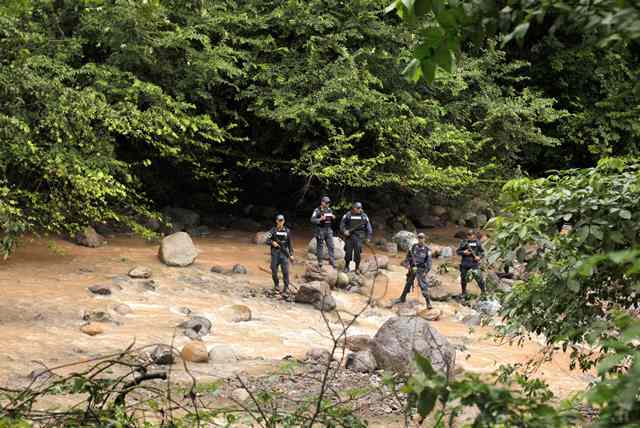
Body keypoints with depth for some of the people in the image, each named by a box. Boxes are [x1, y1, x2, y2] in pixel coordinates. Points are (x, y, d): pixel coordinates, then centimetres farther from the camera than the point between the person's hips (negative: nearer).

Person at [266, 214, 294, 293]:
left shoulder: (287, 231, 4)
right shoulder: (273, 230, 1)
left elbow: (290, 243, 7)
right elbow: (267, 241, 2)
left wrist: (291, 254, 4)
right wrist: (272, 242, -20)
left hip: (284, 252, 0)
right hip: (275, 252, 0)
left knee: (285, 270, -8)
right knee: (274, 270, 5)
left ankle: (286, 287, 0)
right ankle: (276, 284, 26)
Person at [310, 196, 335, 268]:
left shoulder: (329, 210, 10)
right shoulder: (317, 210, -7)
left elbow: (332, 221, 19)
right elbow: (312, 220, -12)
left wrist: (332, 218, -3)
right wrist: (320, 219, -24)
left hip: (328, 230, 5)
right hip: (320, 230, -5)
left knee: (331, 246, 1)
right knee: (320, 246, 3)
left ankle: (332, 261, 6)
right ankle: (320, 262, 11)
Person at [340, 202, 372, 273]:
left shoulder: (364, 216, 5)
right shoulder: (348, 215, 1)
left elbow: (368, 227, 8)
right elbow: (342, 224, 4)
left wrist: (368, 237, 3)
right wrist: (344, 231, -12)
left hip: (359, 237, 0)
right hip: (349, 235, 0)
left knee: (358, 252, -5)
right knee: (348, 252, 2)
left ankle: (357, 268, 6)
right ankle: (347, 266, 20)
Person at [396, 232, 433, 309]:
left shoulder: (427, 250, -9)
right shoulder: (413, 247, 0)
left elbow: (429, 262, -9)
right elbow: (408, 256, 8)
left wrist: (426, 271, -16)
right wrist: (408, 264, -3)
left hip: (421, 270, -4)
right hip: (412, 268, 4)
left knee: (423, 285, -11)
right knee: (408, 283, 16)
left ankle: (428, 303, -8)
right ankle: (402, 298, 32)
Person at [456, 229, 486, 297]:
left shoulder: (477, 242, 4)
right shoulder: (463, 242, 0)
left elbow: (482, 251, 10)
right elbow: (458, 251, 3)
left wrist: (479, 256, -8)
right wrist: (464, 252, -14)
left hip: (475, 263, -1)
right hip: (465, 263, 1)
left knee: (479, 277, -8)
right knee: (464, 278, 10)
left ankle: (483, 291, 6)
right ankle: (464, 293, 27)